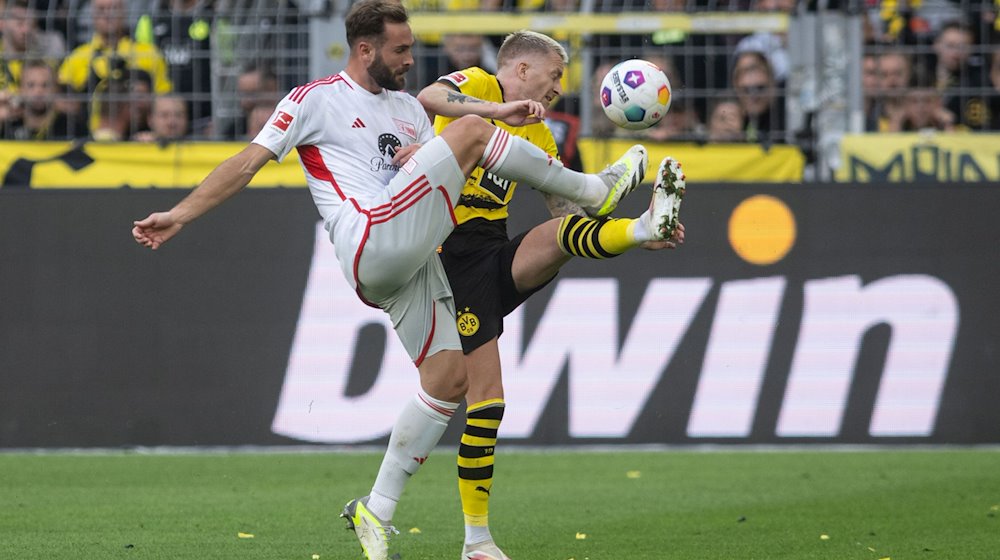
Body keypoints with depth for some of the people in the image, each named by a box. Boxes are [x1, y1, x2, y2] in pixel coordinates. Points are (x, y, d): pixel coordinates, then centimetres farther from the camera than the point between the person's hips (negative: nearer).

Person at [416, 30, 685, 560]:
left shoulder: (538, 136, 19)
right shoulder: (475, 86, -1)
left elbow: (565, 212, 17)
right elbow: (429, 97, -24)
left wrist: (642, 239, 5)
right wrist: (498, 110, -37)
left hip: (500, 257, 7)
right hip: (455, 262, -7)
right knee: (486, 396, -9)